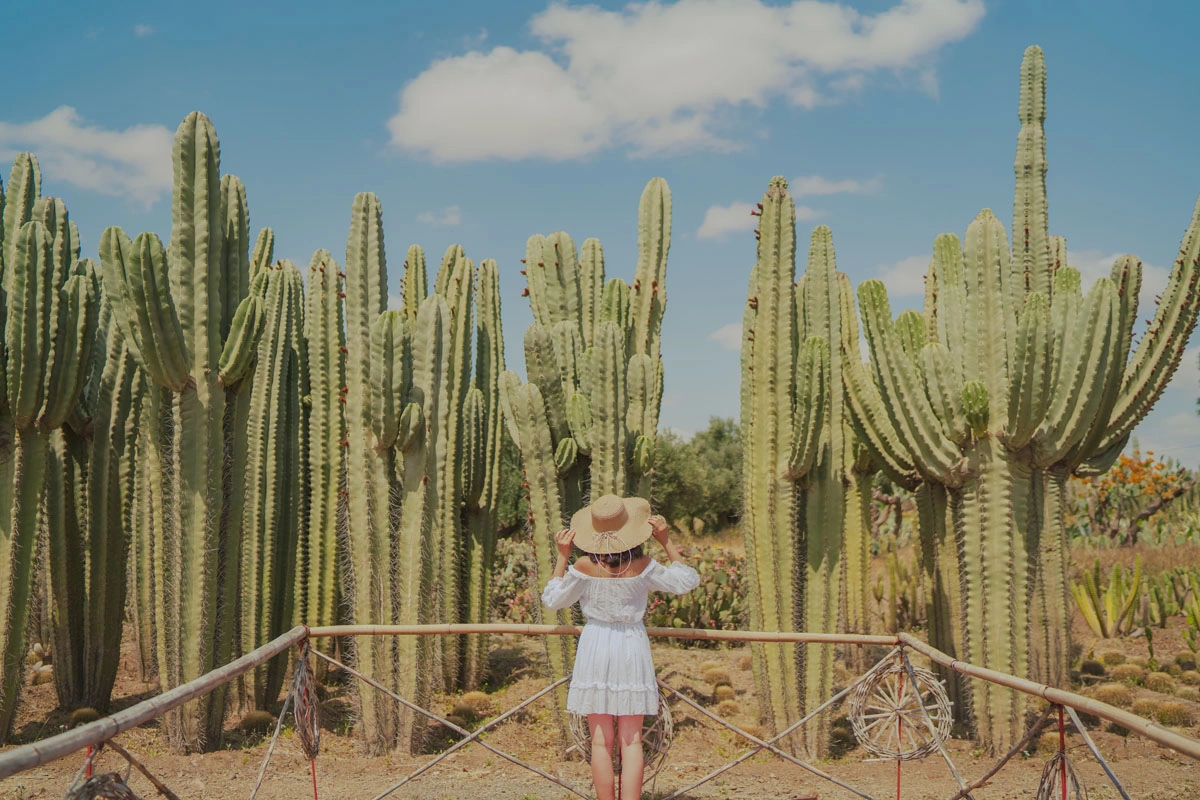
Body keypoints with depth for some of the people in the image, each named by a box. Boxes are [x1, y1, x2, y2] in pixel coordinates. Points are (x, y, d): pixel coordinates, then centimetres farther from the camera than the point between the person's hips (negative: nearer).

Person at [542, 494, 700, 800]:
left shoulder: (584, 567, -11)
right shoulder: (642, 566, -10)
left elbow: (552, 599, 5)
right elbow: (687, 581, 4)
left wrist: (562, 556, 6)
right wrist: (667, 541, 3)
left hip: (595, 649, 0)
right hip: (632, 648, 0)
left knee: (601, 741, 7)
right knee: (631, 740, 5)